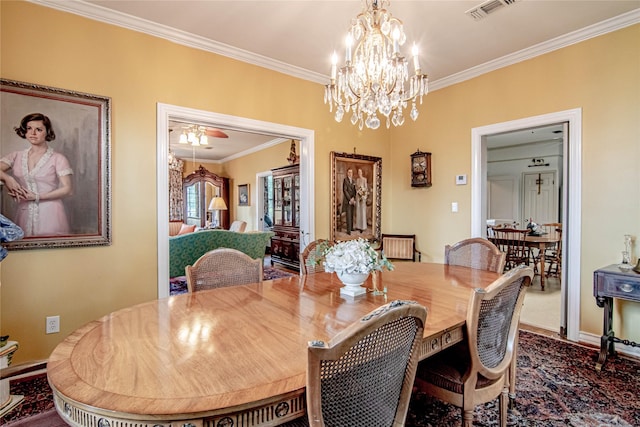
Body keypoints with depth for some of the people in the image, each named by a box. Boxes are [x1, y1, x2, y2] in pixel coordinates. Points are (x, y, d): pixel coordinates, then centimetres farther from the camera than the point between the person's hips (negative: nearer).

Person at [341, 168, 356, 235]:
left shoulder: (353, 181, 15)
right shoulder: (345, 180, -6)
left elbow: (354, 190, 16)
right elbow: (345, 190, -11)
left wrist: (353, 198, 1)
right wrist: (349, 199, -13)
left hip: (353, 200, 6)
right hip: (347, 200, -6)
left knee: (351, 215, 10)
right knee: (348, 215, -7)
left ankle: (351, 227, 19)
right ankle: (348, 230, -5)